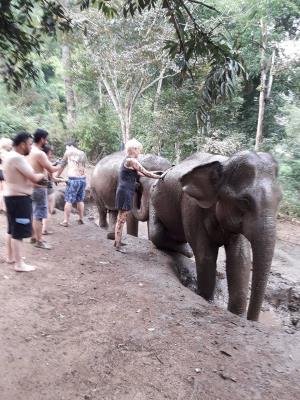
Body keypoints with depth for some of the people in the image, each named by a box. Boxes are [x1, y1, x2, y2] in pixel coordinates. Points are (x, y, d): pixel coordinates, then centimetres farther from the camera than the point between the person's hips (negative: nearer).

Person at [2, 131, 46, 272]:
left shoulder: (8, 156, 12)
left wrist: (37, 179, 10)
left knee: (12, 229, 20)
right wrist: (41, 175, 0)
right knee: (19, 232, -5)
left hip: (10, 196, 11)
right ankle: (19, 264, 1)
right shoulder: (18, 158, -21)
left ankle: (11, 256, 32)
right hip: (19, 198, -11)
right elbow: (34, 178, -21)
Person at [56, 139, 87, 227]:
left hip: (73, 179, -5)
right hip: (83, 179, 5)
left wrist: (56, 176, 20)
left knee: (69, 201, 0)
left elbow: (62, 166, 10)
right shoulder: (83, 153, 15)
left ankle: (66, 221, 2)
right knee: (80, 200, 15)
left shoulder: (68, 152, 4)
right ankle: (81, 219, 23)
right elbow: (84, 166, 11)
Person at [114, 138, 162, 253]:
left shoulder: (128, 160, 17)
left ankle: (117, 241, 28)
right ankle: (118, 245, 1)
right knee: (121, 219, -5)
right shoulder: (131, 160, -13)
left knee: (121, 218, 17)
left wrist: (153, 173, 23)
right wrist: (159, 177, -2)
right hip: (125, 192, -10)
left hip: (125, 192, 10)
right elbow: (145, 173, -12)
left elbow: (139, 173, 22)